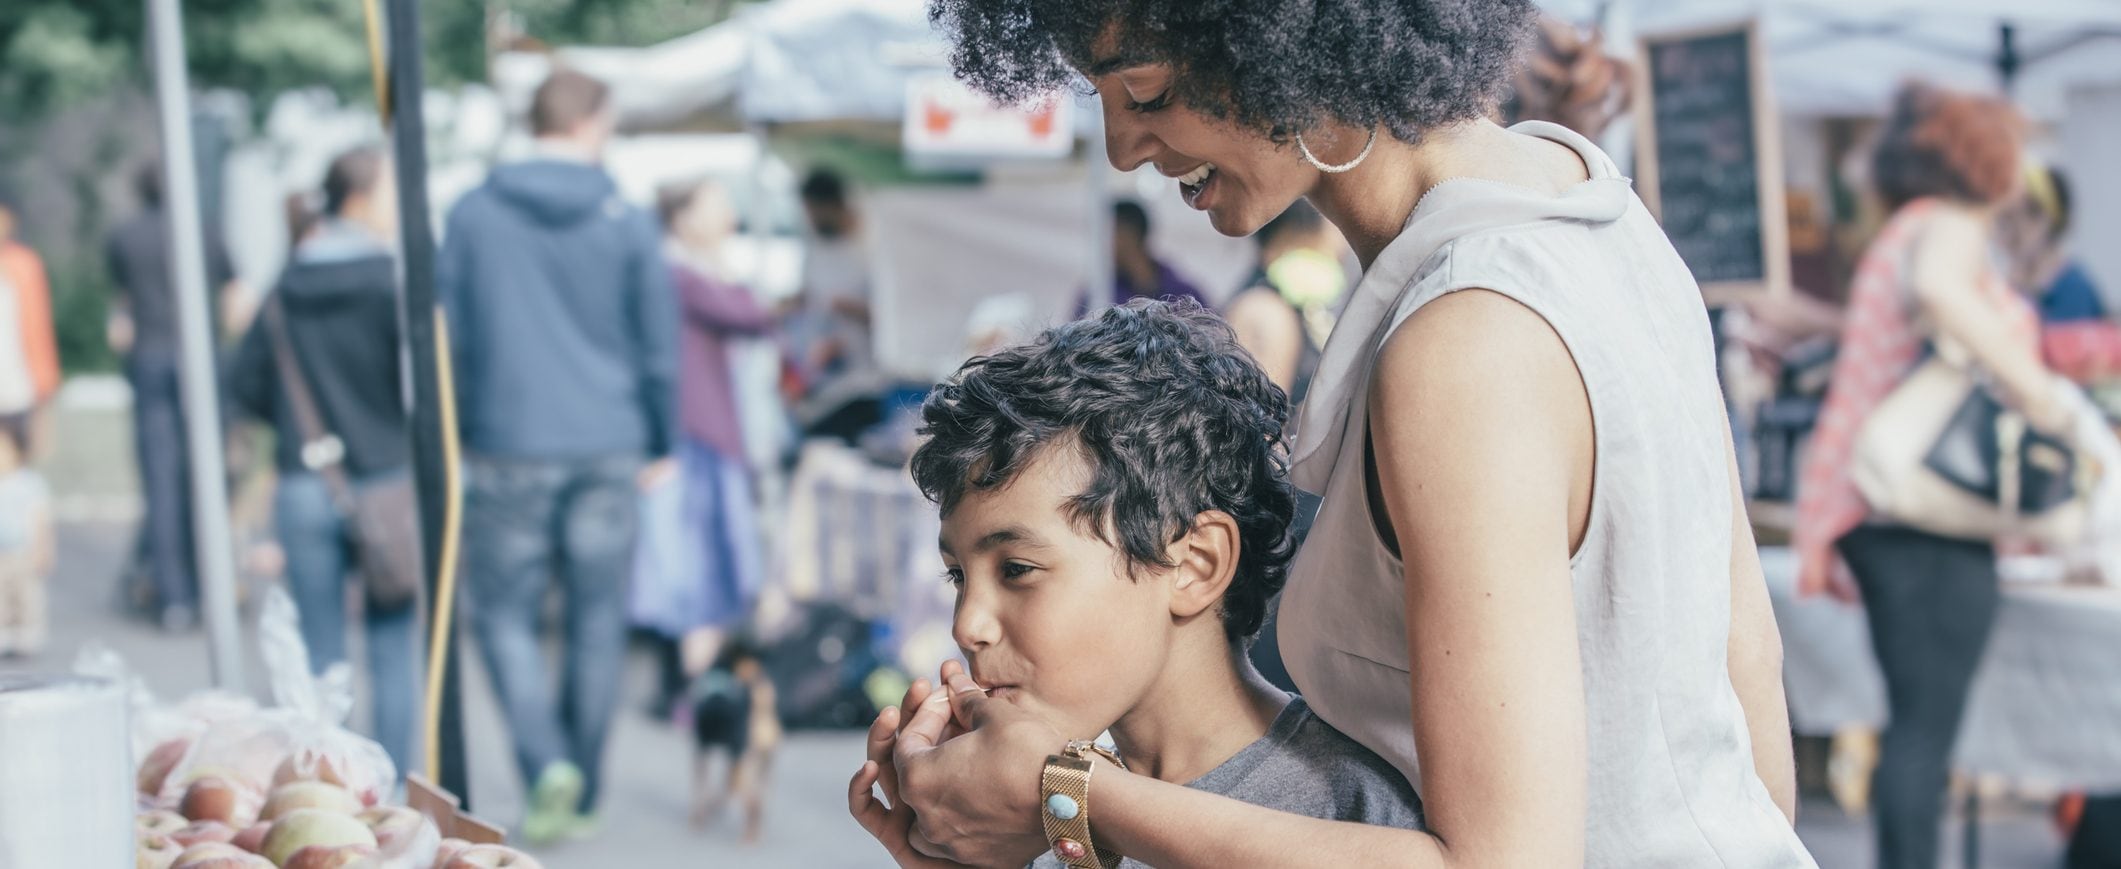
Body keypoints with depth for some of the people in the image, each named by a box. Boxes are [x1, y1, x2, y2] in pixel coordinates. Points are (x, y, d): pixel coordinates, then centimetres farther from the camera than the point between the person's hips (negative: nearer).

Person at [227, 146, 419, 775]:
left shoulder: (289, 286, 7)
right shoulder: (392, 278, -9)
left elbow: (244, 382, 9)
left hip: (305, 485, 4)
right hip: (387, 481, -4)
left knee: (319, 655, 9)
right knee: (394, 651, 5)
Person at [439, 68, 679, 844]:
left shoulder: (473, 215, 0)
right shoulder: (629, 225, 0)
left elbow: (447, 335, 3)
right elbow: (659, 345, 4)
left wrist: (451, 434, 13)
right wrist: (661, 446, 15)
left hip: (510, 450, -1)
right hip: (608, 451, 1)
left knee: (503, 614, 9)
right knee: (598, 627, 10)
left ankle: (548, 762, -12)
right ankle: (581, 796, 15)